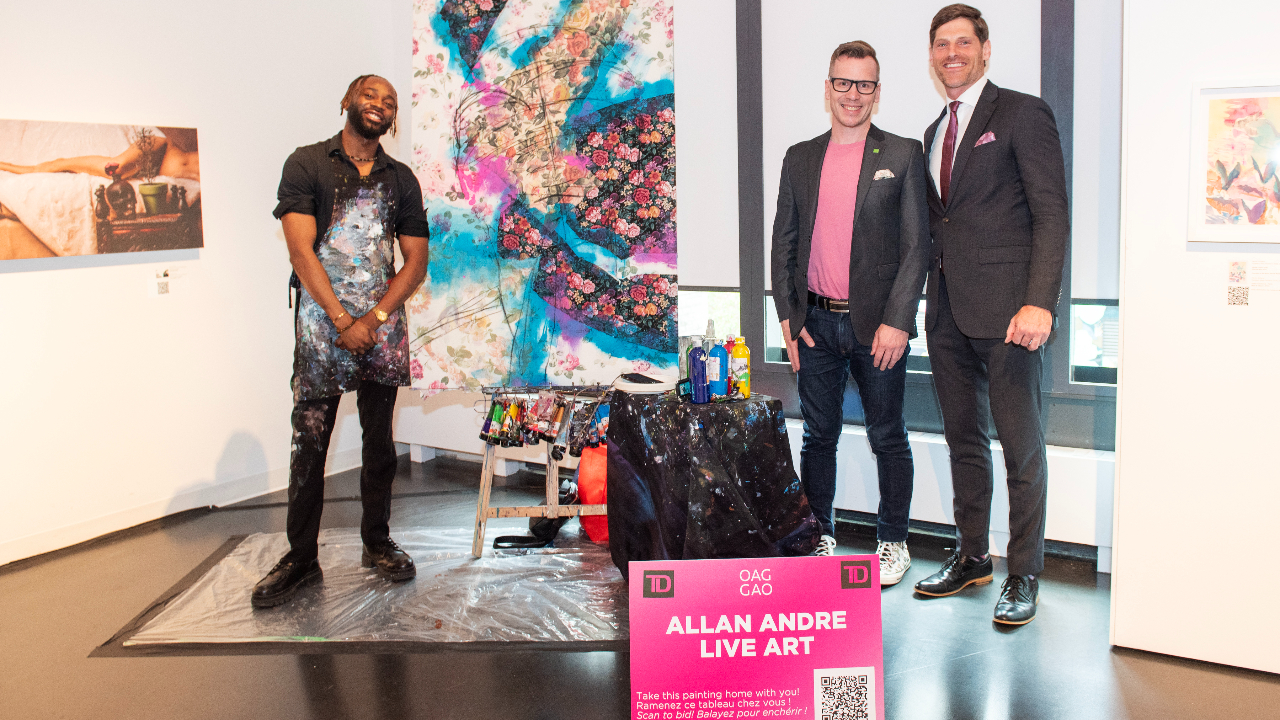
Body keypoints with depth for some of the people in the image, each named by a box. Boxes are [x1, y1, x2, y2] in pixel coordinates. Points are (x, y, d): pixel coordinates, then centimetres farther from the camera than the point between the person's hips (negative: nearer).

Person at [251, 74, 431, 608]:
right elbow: (301, 249, -6)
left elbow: (415, 260, 7)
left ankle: (377, 542, 21)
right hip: (322, 321, -3)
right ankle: (301, 557, 7)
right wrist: (343, 321, -12)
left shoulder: (401, 179, 12)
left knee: (379, 438, 8)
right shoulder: (307, 164, 2)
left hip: (383, 322, 3)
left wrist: (374, 318, -6)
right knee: (309, 442, -2)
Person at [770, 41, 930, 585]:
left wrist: (897, 321, -12)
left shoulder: (903, 155, 1)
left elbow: (916, 245, -4)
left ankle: (893, 543, 21)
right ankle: (819, 538, 24)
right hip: (816, 325, 3)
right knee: (818, 437, 11)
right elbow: (783, 240, 12)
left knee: (888, 439, 7)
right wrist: (787, 315, 3)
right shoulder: (799, 158, 11)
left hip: (877, 326, -3)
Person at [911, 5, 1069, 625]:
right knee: (963, 441, 14)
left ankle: (1024, 575, 10)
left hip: (1005, 310, -7)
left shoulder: (1023, 114, -2)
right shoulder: (934, 133, 19)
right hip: (947, 312, 7)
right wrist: (930, 303, 10)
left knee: (1022, 447, 0)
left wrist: (1039, 302, -20)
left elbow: (1051, 215, -10)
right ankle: (971, 556, 26)